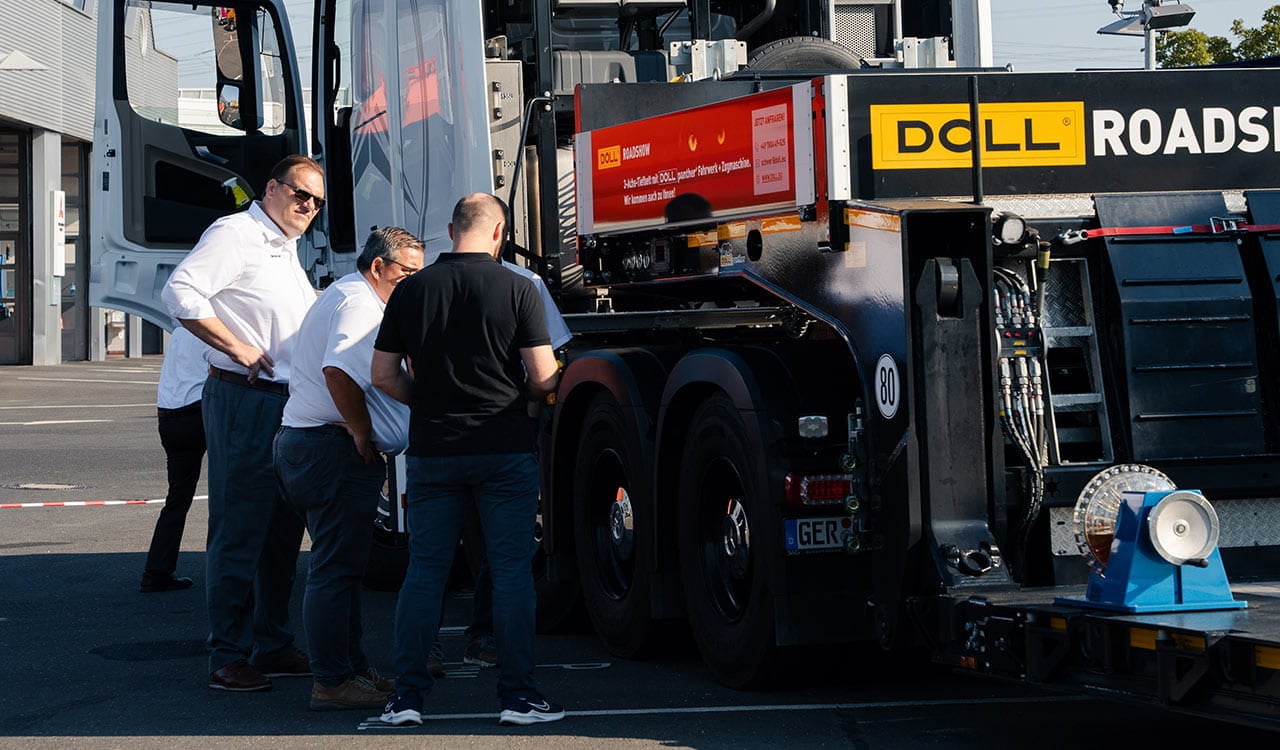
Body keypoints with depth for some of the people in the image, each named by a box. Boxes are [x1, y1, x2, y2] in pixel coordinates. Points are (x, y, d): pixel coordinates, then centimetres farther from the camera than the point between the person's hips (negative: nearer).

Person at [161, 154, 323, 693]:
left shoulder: (286, 251, 21)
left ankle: (271, 645, 21)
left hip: (287, 404, 9)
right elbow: (180, 293, -21)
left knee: (281, 531, 13)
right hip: (243, 400, -9)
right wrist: (239, 350, -19)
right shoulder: (235, 234, -8)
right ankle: (228, 657, -3)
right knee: (238, 531, -7)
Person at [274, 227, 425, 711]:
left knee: (340, 566, 16)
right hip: (333, 449, -11)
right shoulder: (360, 302, -13)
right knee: (336, 568, -8)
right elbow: (339, 370, -30)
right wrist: (363, 432, -20)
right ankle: (333, 683, -6)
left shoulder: (339, 296, 23)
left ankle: (352, 668, 24)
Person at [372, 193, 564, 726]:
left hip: (432, 450, 2)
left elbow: (384, 375, 4)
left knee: (424, 570, 8)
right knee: (512, 570, 3)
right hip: (505, 451, -2)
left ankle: (408, 693, 6)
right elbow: (544, 379, -8)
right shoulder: (517, 289, -6)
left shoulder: (411, 290, 2)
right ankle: (517, 693, 2)